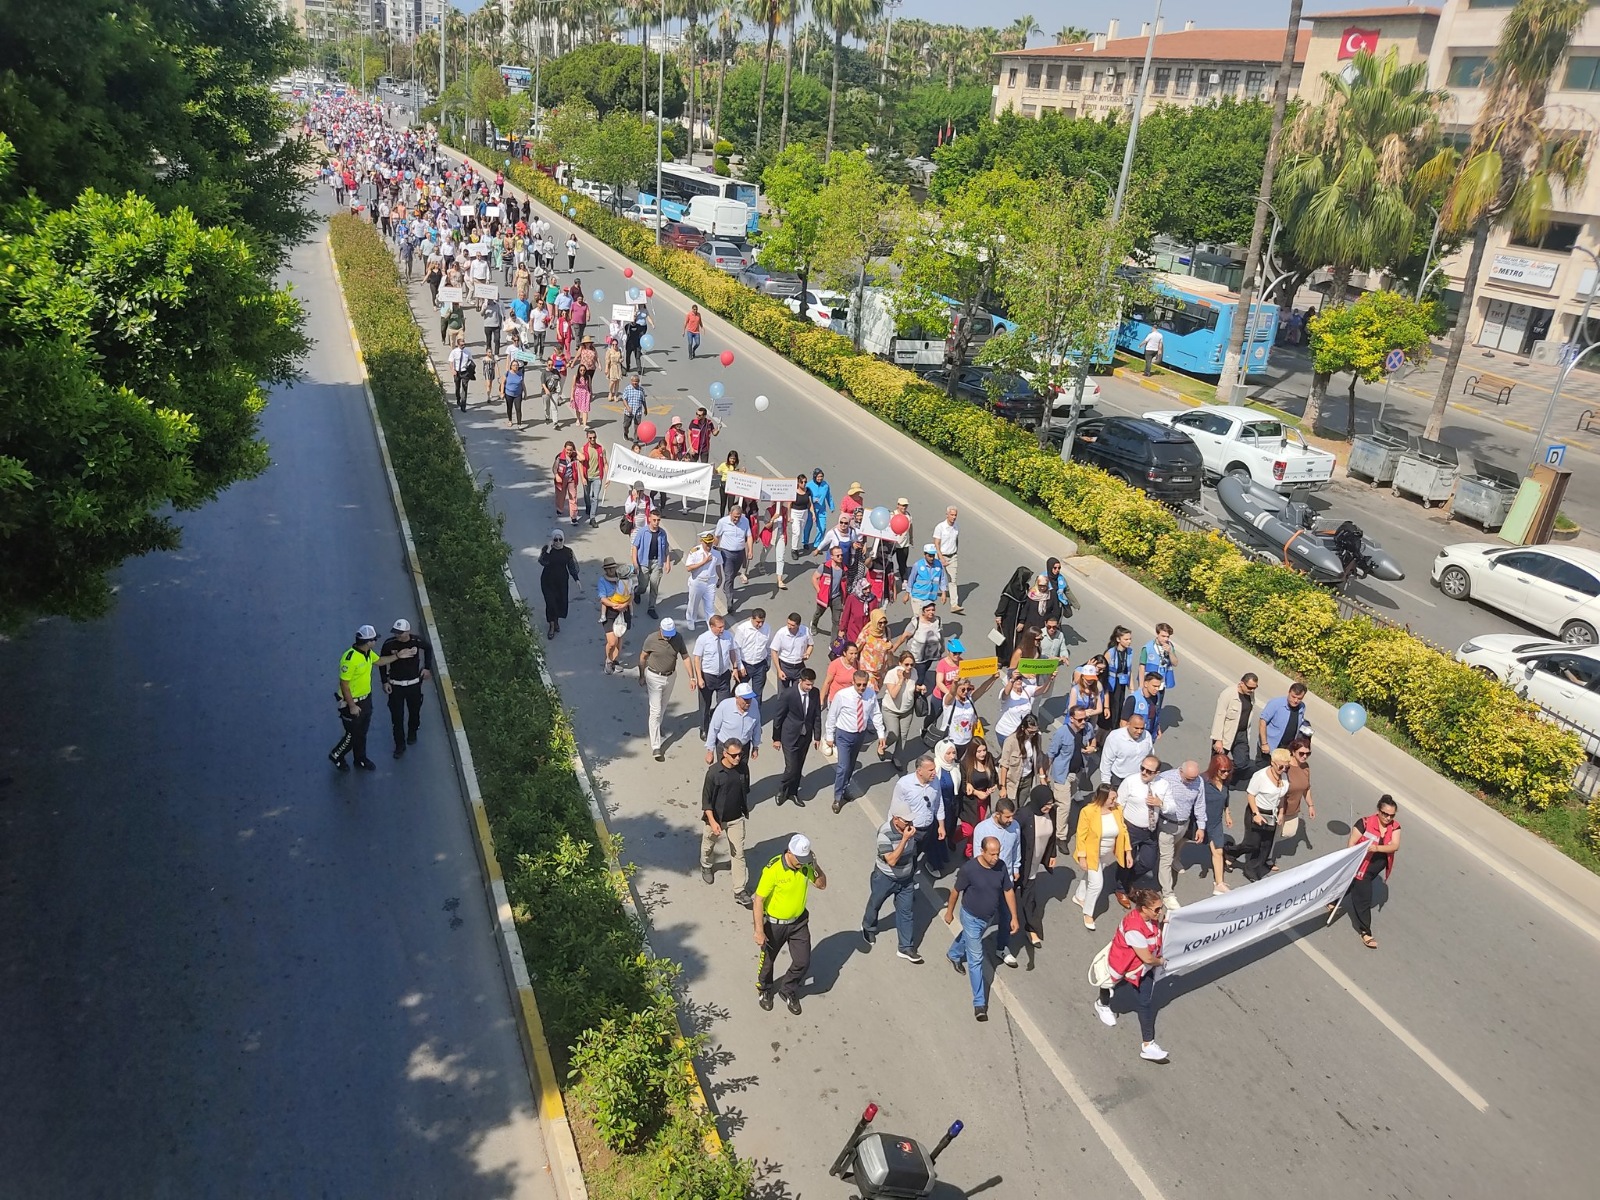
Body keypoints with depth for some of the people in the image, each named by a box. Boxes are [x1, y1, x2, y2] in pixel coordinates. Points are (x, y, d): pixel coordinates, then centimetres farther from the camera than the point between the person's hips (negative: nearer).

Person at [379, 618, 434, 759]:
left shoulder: (417, 641, -17)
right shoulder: (389, 644, -17)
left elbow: (429, 649, 6)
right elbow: (382, 662, -2)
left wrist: (427, 667, 1)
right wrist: (384, 681, -5)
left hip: (414, 683, 1)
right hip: (395, 685, -1)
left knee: (414, 711, 19)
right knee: (397, 716, 1)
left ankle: (412, 734, 47)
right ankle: (400, 745, 15)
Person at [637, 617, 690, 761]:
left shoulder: (678, 638, -12)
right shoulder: (651, 640, -20)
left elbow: (685, 657, -4)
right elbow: (643, 657, -6)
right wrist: (641, 677, 2)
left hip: (670, 676, 4)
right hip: (654, 677, -4)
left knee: (663, 706, 23)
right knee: (655, 711, -4)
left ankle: (657, 725, 53)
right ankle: (655, 747, -2)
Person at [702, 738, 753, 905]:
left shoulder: (743, 768, -11)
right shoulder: (714, 772, -25)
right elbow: (706, 799, -18)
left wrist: (746, 810, 16)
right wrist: (712, 821, -23)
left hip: (736, 818, 3)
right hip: (716, 818, -2)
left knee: (738, 853, 2)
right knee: (708, 845, 24)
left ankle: (739, 892, 9)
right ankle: (706, 866, 56)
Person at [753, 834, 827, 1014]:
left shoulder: (805, 865, -13)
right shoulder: (772, 870, -30)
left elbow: (822, 885, -2)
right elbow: (758, 900, -24)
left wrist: (816, 867, -21)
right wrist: (759, 931, -24)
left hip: (799, 922, 4)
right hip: (774, 924, -4)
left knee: (803, 961, 9)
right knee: (768, 960, 18)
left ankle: (788, 991, 36)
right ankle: (763, 990, 48)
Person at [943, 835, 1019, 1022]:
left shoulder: (1001, 867, -19)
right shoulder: (969, 869, -32)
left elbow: (1008, 891, -5)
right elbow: (956, 890, -16)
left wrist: (1014, 917, -5)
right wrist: (949, 912, -3)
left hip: (989, 916, 5)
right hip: (971, 917, -5)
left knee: (969, 937, 34)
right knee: (976, 959, 0)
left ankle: (954, 954, 65)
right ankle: (979, 1002, 8)